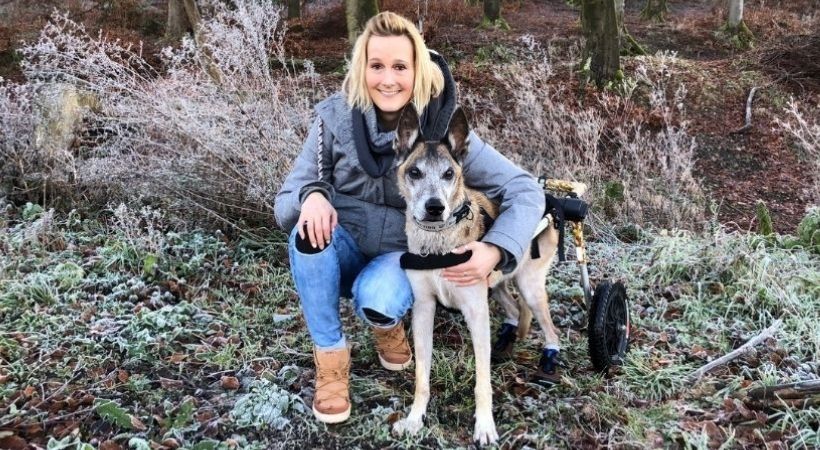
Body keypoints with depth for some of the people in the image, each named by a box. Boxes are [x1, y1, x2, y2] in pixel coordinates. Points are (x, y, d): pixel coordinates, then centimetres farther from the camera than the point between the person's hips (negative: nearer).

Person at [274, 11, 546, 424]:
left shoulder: (443, 129, -18)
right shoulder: (336, 116, -15)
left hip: (403, 255, -2)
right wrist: (310, 197, -36)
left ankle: (388, 324, 5)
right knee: (308, 231, -31)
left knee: (377, 302, -34)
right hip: (344, 249, 2)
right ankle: (331, 357, -12)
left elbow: (525, 191, -17)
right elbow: (285, 204, -11)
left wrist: (496, 251, -35)